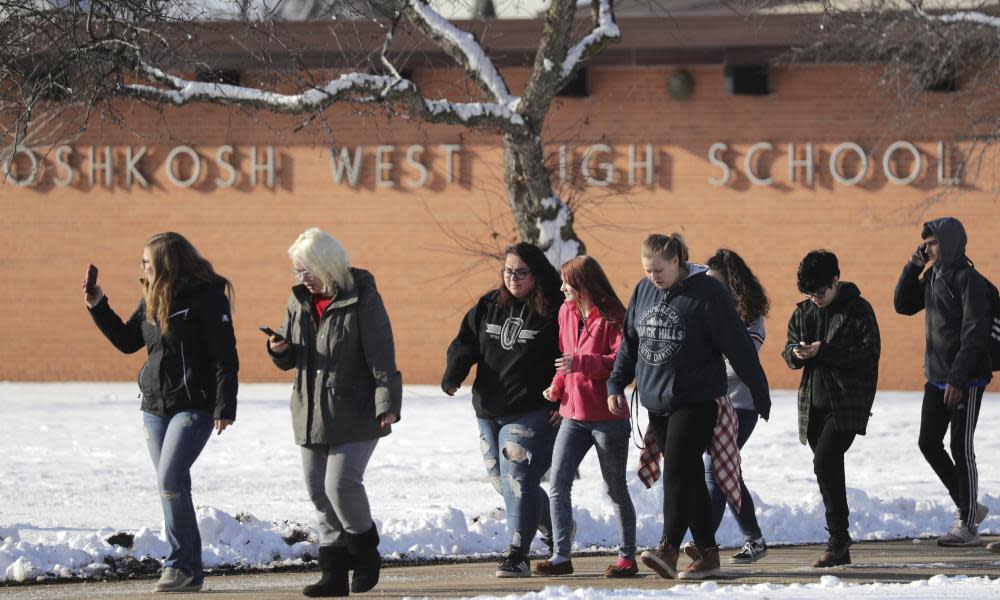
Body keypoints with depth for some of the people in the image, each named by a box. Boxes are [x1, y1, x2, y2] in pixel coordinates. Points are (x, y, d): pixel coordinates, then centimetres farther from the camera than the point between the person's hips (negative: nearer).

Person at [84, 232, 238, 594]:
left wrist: (225, 407, -18)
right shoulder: (152, 299, 10)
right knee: (174, 486, 7)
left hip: (194, 407, -8)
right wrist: (98, 307, 9)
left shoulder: (207, 297, -11)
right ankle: (190, 570, 12)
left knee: (170, 481, -17)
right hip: (154, 407, 8)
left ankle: (180, 565, -10)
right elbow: (127, 341, 20)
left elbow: (225, 356, -13)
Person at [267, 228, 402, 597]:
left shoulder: (362, 299, -10)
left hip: (355, 415, -7)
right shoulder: (300, 300, 11)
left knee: (341, 484, -16)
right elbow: (291, 359, 20)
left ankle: (366, 553, 7)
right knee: (319, 491, 5)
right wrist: (280, 351, -3)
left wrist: (387, 403, -22)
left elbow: (381, 358, -14)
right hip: (312, 415, 7)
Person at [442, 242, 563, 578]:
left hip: (531, 413, -7)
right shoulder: (488, 306, 9)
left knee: (517, 478, -15)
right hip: (489, 411, 7)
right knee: (501, 479, 15)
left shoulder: (554, 311, -8)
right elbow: (466, 341, 10)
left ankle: (518, 555, -13)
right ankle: (554, 524, 36)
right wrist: (453, 375, -9)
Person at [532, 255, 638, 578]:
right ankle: (561, 555, -2)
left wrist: (580, 363, -29)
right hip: (573, 415, 6)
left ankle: (627, 557, 16)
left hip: (608, 417, -6)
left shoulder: (612, 318, -12)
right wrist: (556, 386, 4)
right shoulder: (566, 312, 10)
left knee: (615, 489, 5)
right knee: (558, 484, -4)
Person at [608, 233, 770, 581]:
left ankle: (668, 550, -25)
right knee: (689, 476, 9)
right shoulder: (644, 291, 8)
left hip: (697, 401, -6)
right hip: (657, 403, 6)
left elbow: (739, 347, -8)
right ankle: (707, 554, 13)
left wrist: (760, 395, -6)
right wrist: (616, 385, 8)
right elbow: (629, 342, 18)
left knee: (678, 471, -17)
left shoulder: (707, 292, -11)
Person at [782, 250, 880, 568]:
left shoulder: (857, 310, -6)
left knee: (825, 462, -20)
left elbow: (869, 354, -12)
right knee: (829, 470, 9)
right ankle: (839, 546, 15)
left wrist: (825, 352, -19)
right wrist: (796, 353, -7)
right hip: (814, 406, 6)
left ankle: (838, 539, -15)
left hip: (847, 405, -6)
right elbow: (788, 351, 17)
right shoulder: (803, 312, 12)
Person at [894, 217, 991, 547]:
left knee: (961, 449, -4)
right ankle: (968, 507, 22)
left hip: (966, 382, -8)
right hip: (936, 378, 8)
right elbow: (904, 305, 18)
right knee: (929, 443, 8)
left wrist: (958, 380, -24)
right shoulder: (932, 276, 10)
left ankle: (968, 526, 4)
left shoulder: (968, 280, -15)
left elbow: (973, 334, -20)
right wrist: (913, 268, 4)